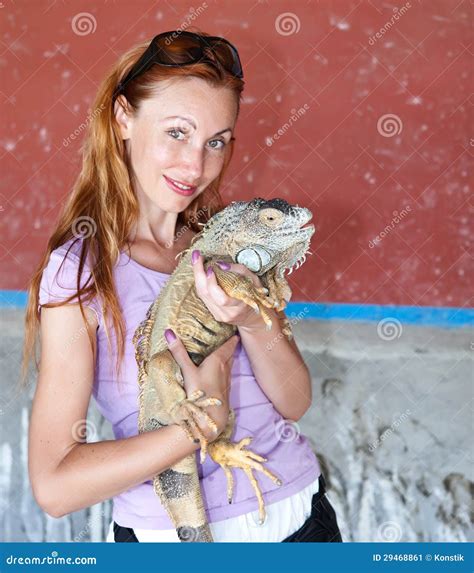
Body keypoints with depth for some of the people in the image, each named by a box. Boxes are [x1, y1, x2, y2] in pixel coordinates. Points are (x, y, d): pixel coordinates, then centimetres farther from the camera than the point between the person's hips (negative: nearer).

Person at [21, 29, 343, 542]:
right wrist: (206, 423, -24)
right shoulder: (79, 269, -14)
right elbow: (54, 486, -19)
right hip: (167, 536, -4)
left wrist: (255, 322, -21)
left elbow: (294, 403, -3)